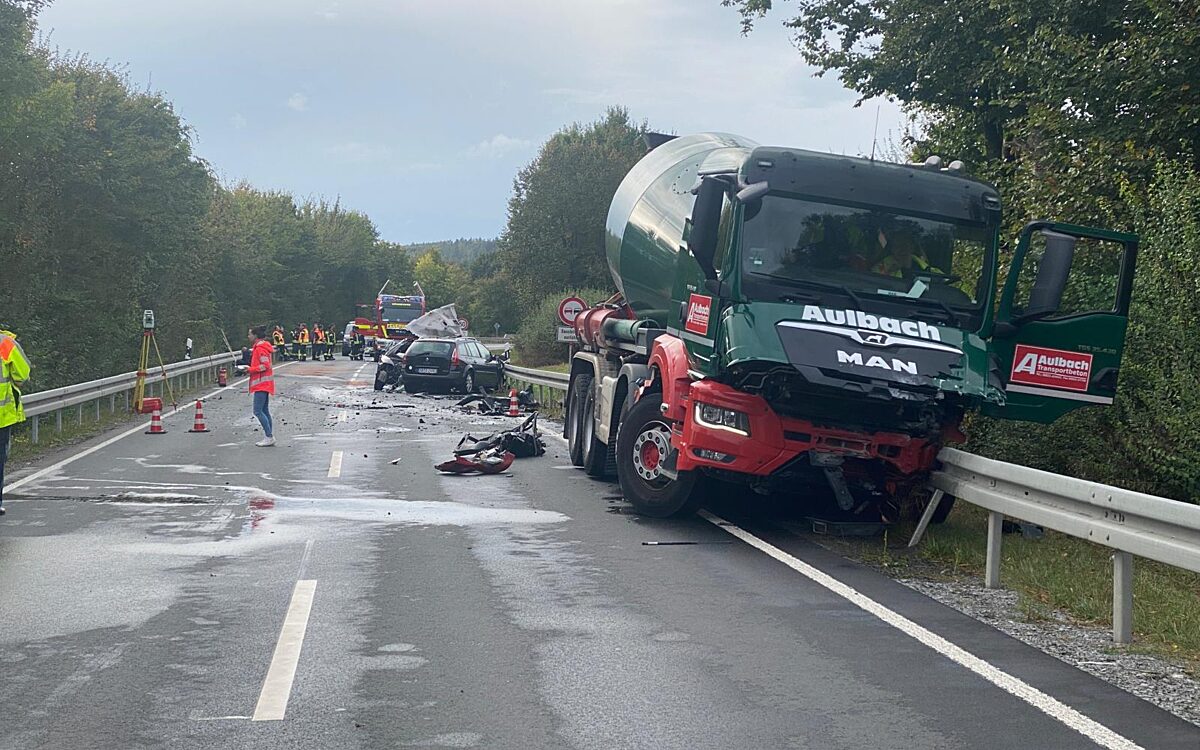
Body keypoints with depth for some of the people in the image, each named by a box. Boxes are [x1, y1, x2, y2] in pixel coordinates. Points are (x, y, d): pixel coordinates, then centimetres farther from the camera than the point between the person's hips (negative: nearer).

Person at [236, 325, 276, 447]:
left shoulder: (260, 348, -15)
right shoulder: (258, 347, 17)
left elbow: (265, 366, -20)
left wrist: (250, 369, -16)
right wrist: (249, 368, 10)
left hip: (262, 383, -11)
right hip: (264, 383, 11)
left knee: (258, 411, -11)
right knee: (265, 410, 11)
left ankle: (269, 437, -10)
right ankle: (270, 437, 13)